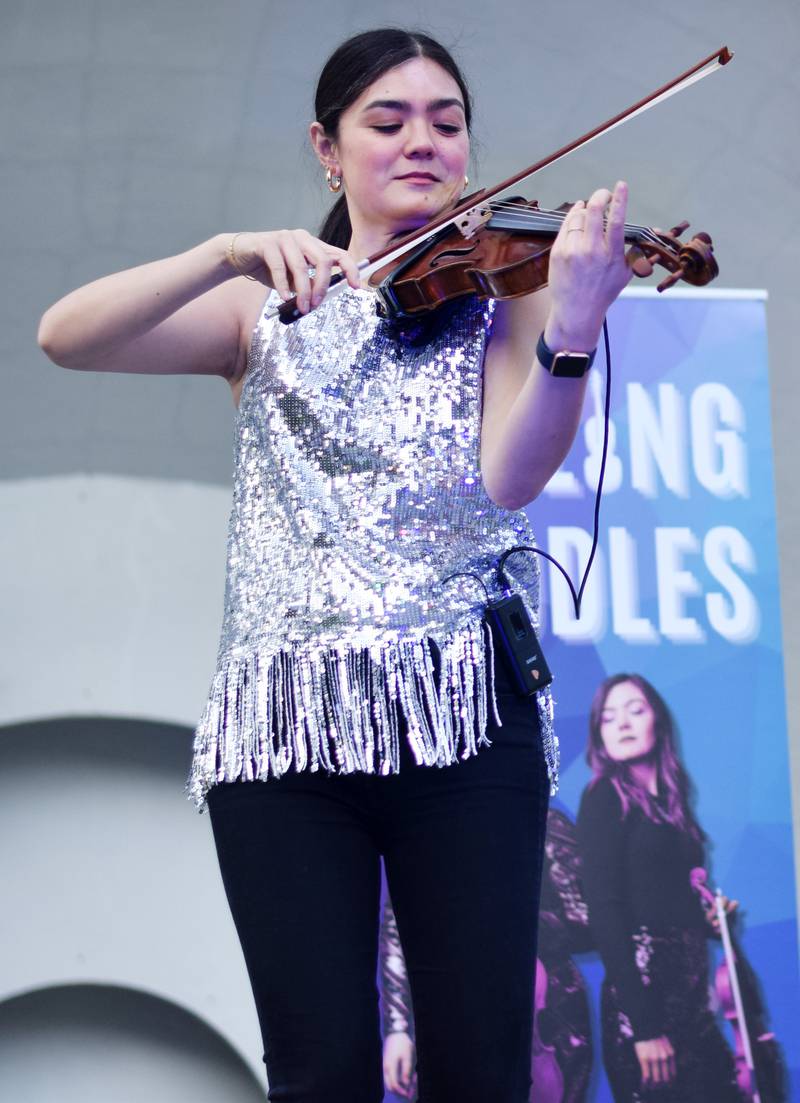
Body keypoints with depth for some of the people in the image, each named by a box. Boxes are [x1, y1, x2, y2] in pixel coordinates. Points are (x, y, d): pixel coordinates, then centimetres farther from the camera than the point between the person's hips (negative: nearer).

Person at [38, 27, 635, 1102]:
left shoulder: (499, 291, 10)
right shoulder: (265, 308, 14)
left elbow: (509, 476, -9)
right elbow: (65, 336, -1)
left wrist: (573, 330, -27)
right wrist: (226, 253, -16)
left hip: (464, 717, -1)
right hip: (284, 726, 1)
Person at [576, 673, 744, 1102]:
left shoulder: (671, 802, 15)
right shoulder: (604, 798, -4)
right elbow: (603, 910, -13)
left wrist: (708, 918, 0)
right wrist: (643, 1025, -20)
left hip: (690, 997, 7)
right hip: (640, 1000, -7)